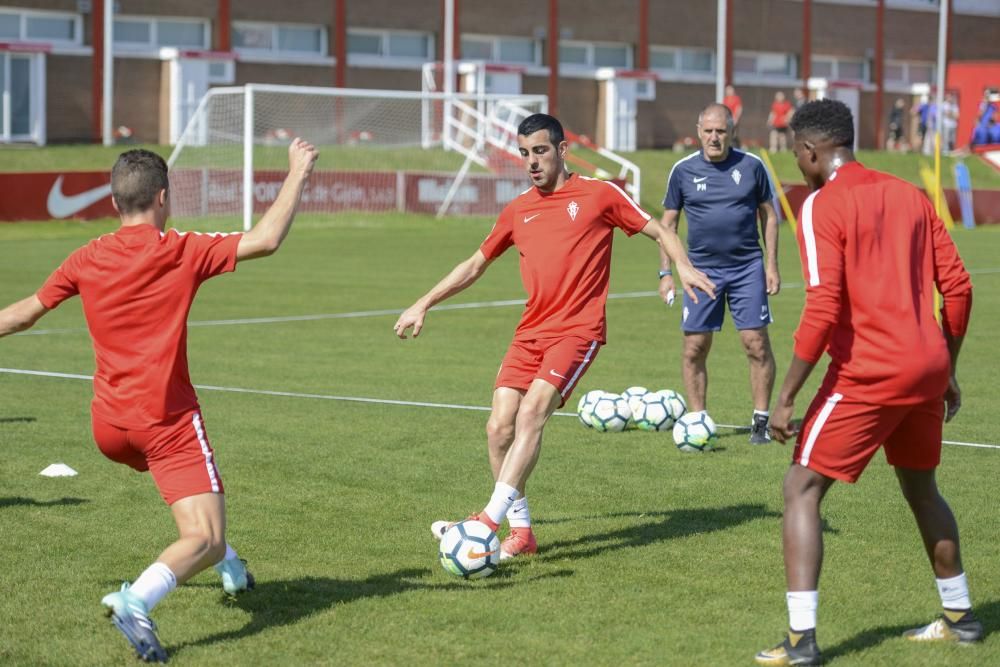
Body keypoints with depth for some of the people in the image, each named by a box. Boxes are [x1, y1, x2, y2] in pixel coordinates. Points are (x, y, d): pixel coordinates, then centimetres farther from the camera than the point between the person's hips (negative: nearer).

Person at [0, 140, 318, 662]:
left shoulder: (86, 260, 4)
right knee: (202, 541, -10)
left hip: (109, 426, 6)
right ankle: (136, 600, -35)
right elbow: (265, 240, -11)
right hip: (167, 419, -6)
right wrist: (297, 174, 1)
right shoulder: (182, 252, -9)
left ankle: (230, 566, 44)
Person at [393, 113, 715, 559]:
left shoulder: (599, 194, 4)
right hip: (530, 333, 6)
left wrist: (682, 266, -11)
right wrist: (423, 305, 24)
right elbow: (476, 264, 26)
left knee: (531, 413, -23)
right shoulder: (518, 210, 16)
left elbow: (658, 232, 8)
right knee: (499, 428, -6)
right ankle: (521, 531, 6)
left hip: (578, 330, -5)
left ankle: (491, 519, -25)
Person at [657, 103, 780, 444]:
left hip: (748, 268, -1)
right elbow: (668, 222, 9)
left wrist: (771, 265, 1)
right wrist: (665, 272, 3)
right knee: (694, 349, 1)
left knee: (757, 344, -5)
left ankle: (761, 420, 7)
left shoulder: (751, 166, 0)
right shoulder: (683, 170, 1)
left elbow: (768, 215, 7)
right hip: (701, 270, 1)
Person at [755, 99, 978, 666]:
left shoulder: (823, 206, -9)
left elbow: (824, 308, -17)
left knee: (802, 490, 1)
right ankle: (960, 617, 35)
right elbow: (958, 287, 11)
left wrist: (787, 397, -13)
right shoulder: (911, 196, 11)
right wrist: (947, 372, 21)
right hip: (927, 366, 7)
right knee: (921, 488, 25)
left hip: (866, 373, -7)